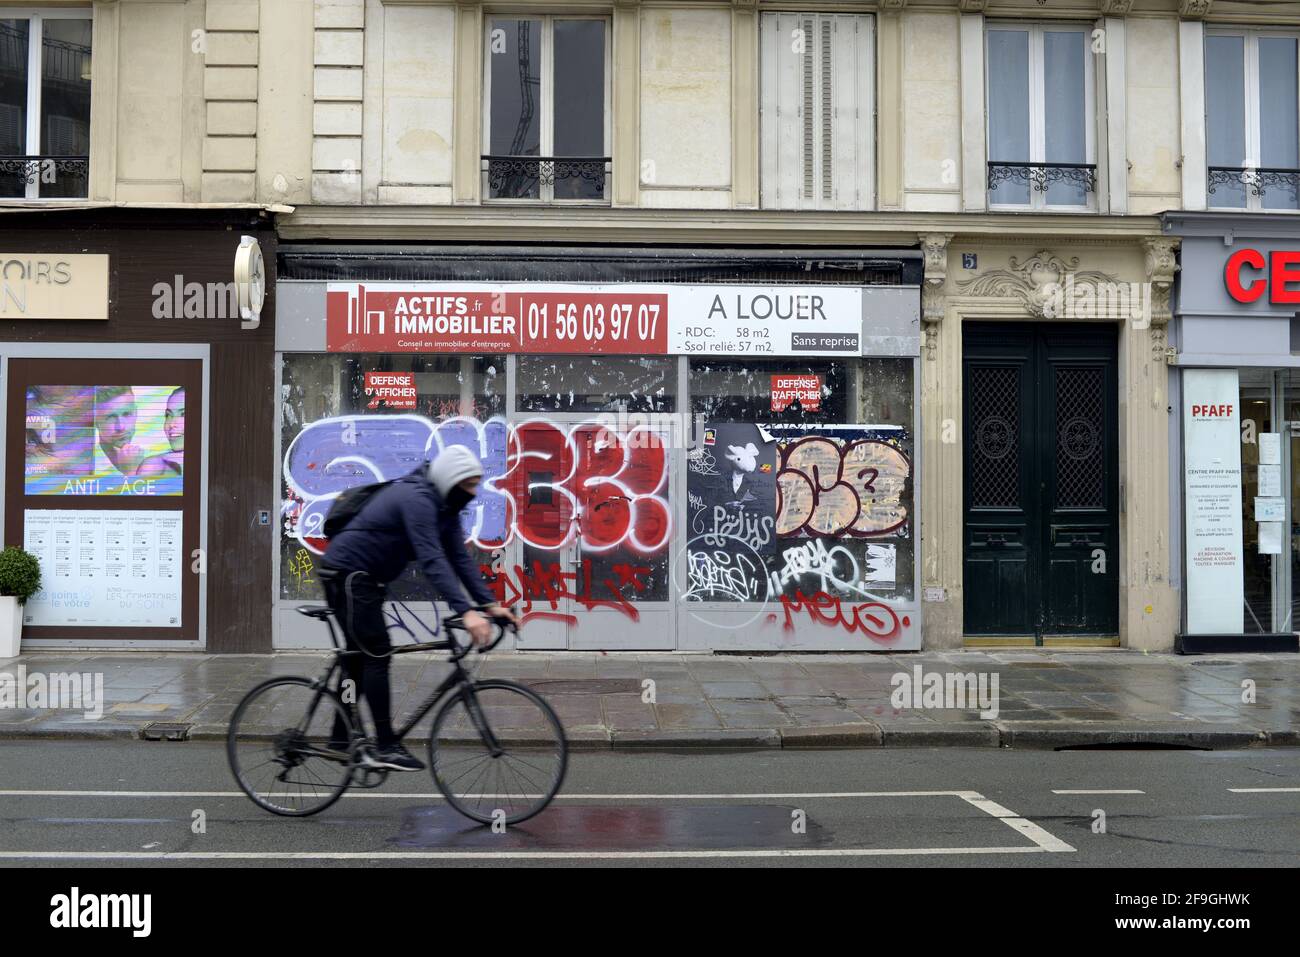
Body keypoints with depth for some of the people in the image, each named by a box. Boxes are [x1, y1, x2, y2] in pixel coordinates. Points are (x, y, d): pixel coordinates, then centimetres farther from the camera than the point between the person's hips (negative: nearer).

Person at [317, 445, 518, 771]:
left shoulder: (444, 507, 5)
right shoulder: (416, 498, -25)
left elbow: (460, 559, 2)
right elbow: (432, 561, -35)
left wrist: (490, 604, -9)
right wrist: (465, 612, -42)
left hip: (362, 578, 10)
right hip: (347, 573, -10)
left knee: (362, 656, 15)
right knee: (377, 655, -11)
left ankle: (341, 738, 26)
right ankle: (385, 747, -7)